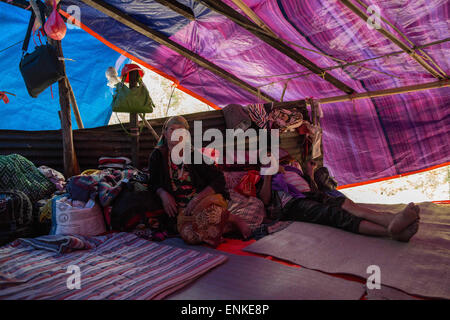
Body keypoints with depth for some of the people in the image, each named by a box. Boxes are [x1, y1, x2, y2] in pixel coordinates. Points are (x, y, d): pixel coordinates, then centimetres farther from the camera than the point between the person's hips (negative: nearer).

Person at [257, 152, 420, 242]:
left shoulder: (294, 164, 36)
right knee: (334, 214, -32)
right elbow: (265, 200, 1)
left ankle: (392, 220, -53)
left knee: (345, 203, -27)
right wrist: (269, 174, -5)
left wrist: (310, 172, 23)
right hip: (294, 204, -6)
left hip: (312, 195, 6)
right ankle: (392, 231, -54)